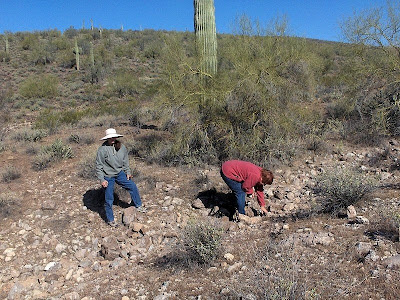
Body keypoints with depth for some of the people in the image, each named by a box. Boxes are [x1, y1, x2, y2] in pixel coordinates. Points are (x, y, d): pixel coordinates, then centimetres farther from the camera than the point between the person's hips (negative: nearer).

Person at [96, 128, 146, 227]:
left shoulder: (122, 147, -4)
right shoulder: (102, 149, -19)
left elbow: (125, 161, 11)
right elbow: (98, 166, -14)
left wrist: (128, 172, 8)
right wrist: (102, 180, -15)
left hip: (119, 174, 5)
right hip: (108, 177, -5)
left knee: (132, 186, 7)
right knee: (109, 198, 4)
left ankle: (138, 205, 30)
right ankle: (110, 220, 21)